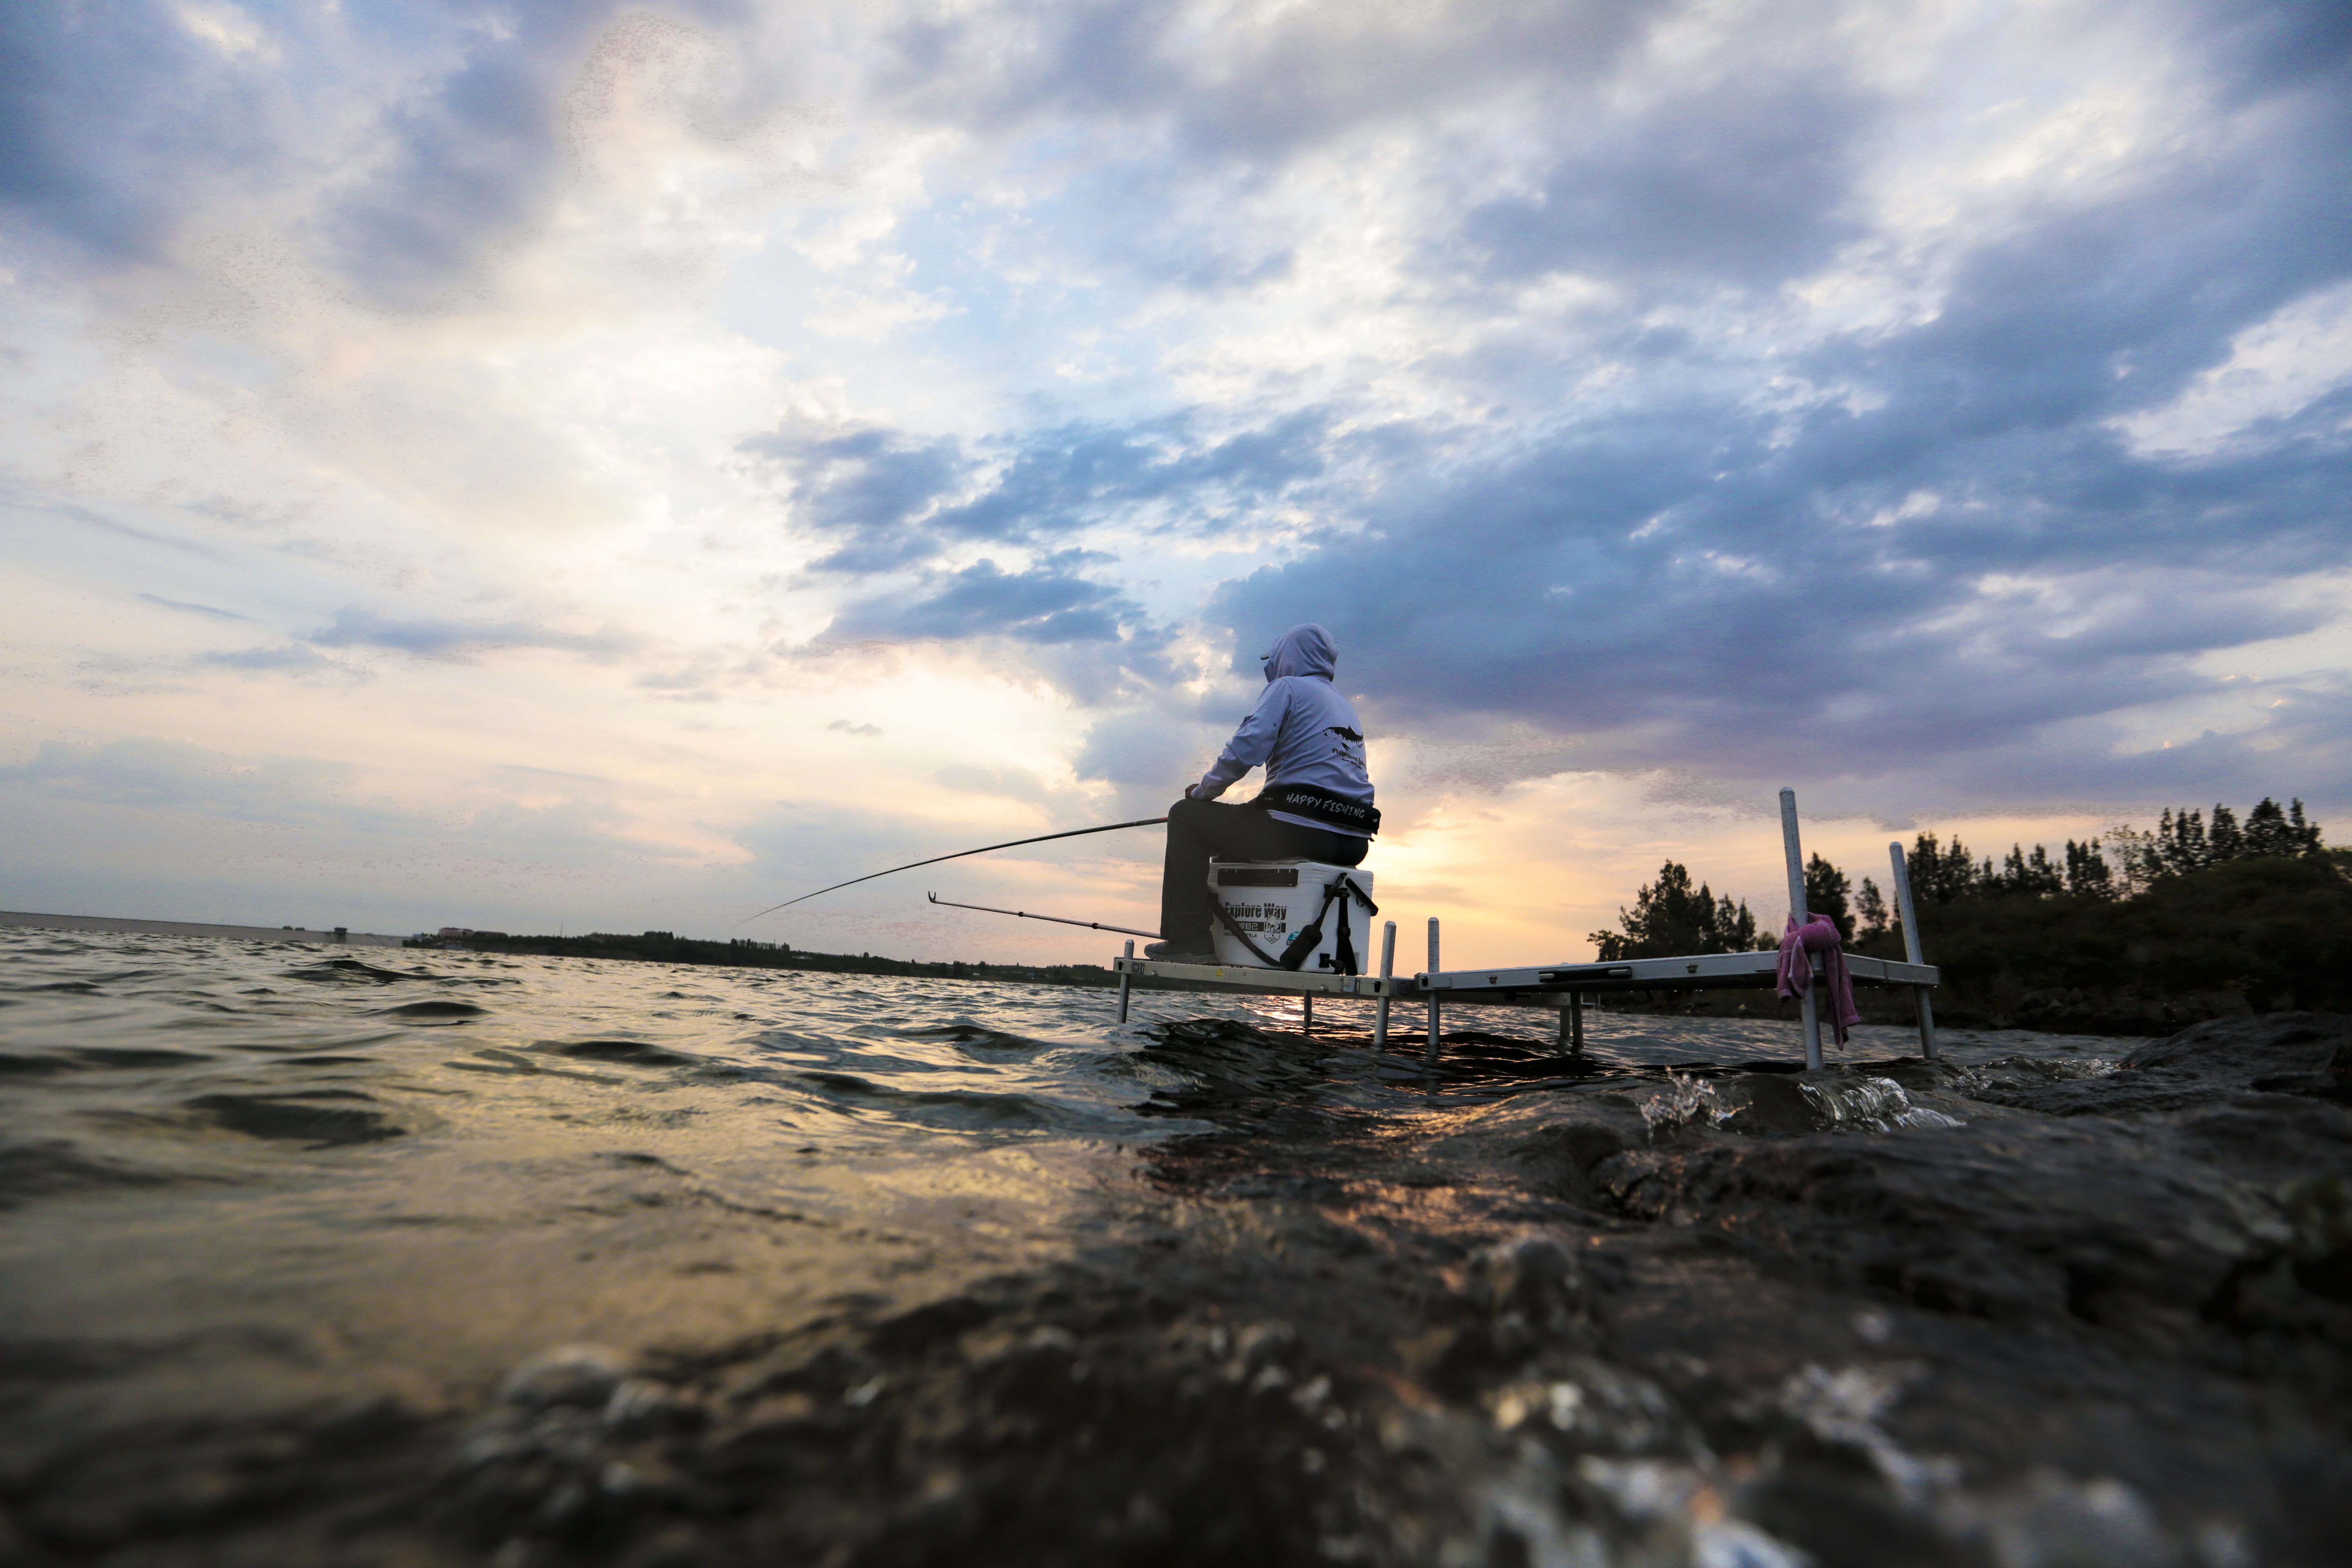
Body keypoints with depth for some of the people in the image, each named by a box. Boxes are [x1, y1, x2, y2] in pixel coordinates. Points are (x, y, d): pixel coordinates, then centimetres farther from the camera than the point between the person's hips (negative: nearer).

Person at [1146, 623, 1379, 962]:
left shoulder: (1287, 686, 2)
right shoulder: (1347, 707, 26)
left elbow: (1245, 750, -13)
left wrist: (1202, 791, 4)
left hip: (1300, 830, -8)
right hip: (1353, 843, 9)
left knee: (1186, 815, 8)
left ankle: (1189, 939, 1)